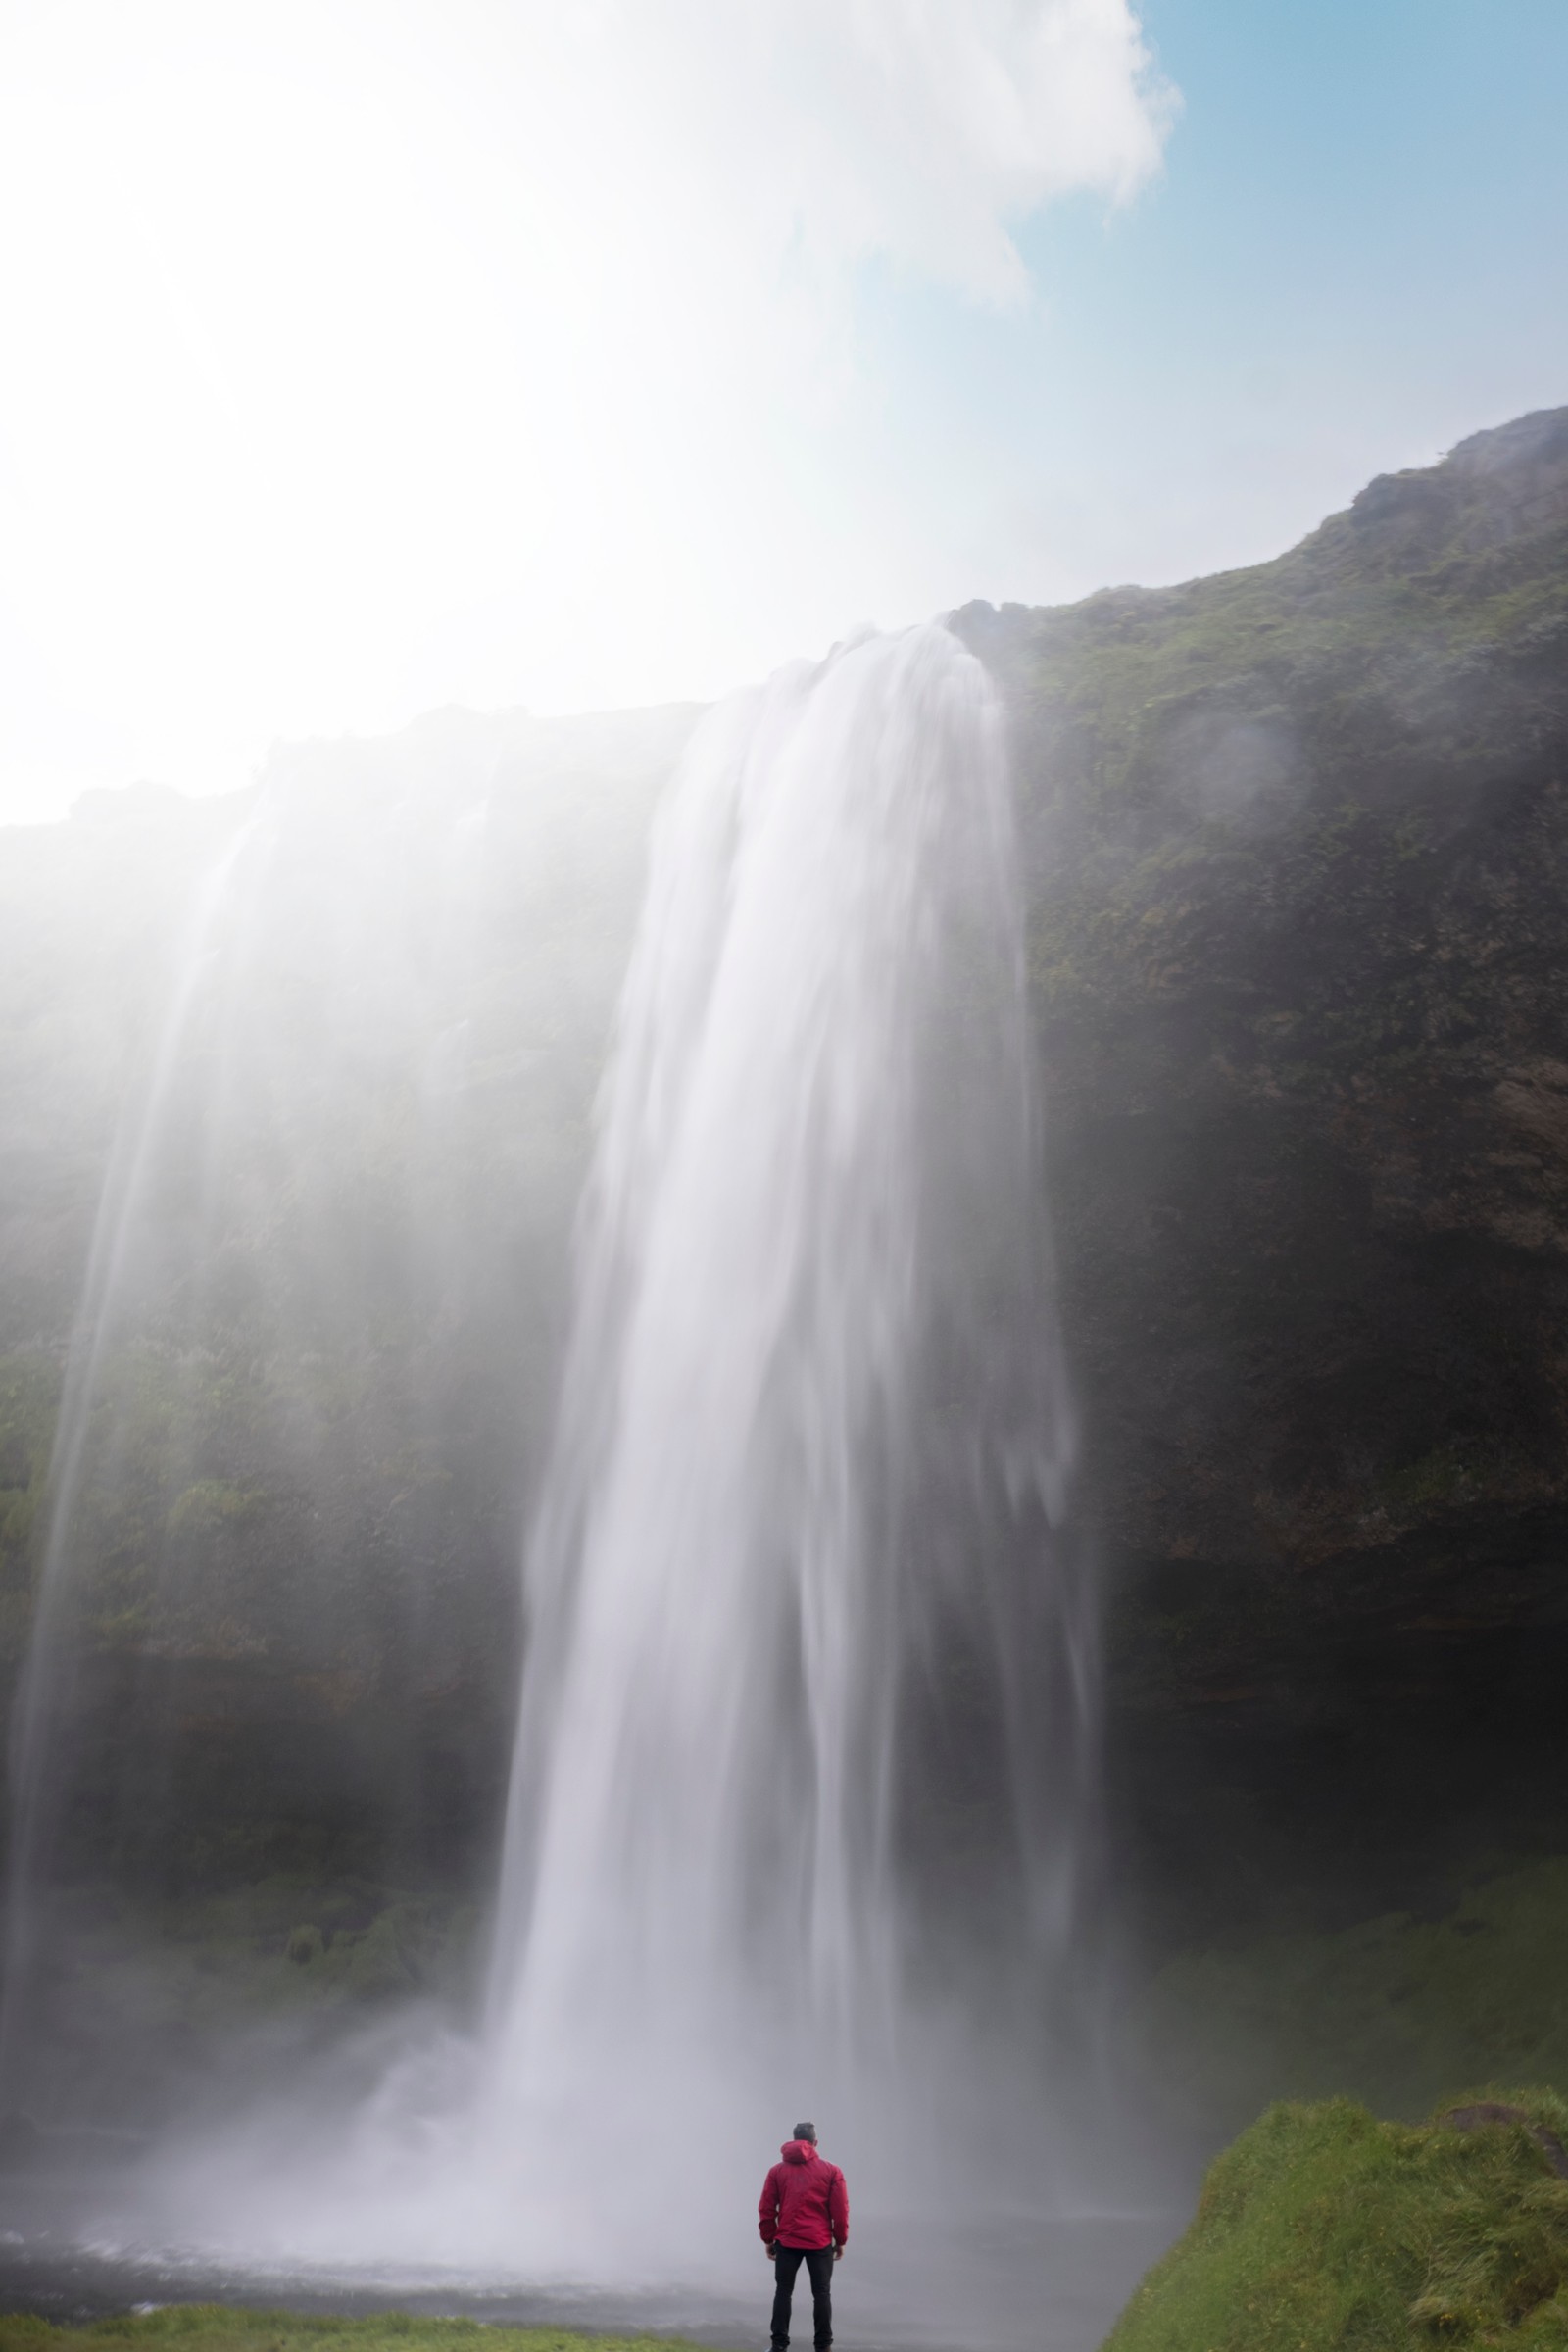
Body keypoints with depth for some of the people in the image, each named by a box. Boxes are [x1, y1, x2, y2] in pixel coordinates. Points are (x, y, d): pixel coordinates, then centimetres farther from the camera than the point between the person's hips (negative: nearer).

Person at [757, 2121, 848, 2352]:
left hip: (786, 2242, 1)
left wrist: (768, 2239, 10)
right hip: (820, 2243, -1)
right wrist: (840, 2241, 9)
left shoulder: (778, 2170, 5)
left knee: (783, 2292, 9)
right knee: (822, 2293, 8)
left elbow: (766, 2209, 3)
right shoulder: (831, 2171, 1)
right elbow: (840, 2210, 0)